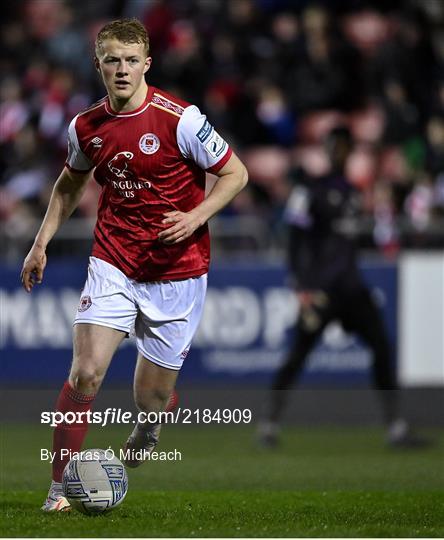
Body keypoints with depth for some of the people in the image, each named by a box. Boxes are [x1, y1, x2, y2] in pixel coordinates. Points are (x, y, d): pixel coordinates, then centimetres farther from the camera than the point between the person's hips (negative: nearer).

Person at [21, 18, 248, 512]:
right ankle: (58, 487, -3)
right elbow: (70, 183, 21)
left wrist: (195, 217, -19)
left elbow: (235, 174, -5)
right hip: (112, 264, 2)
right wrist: (41, 243, 16)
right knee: (85, 375, -15)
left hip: (176, 272, -2)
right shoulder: (85, 127, 1)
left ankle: (148, 426, 45)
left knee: (151, 397, 5)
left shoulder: (178, 119, -13)